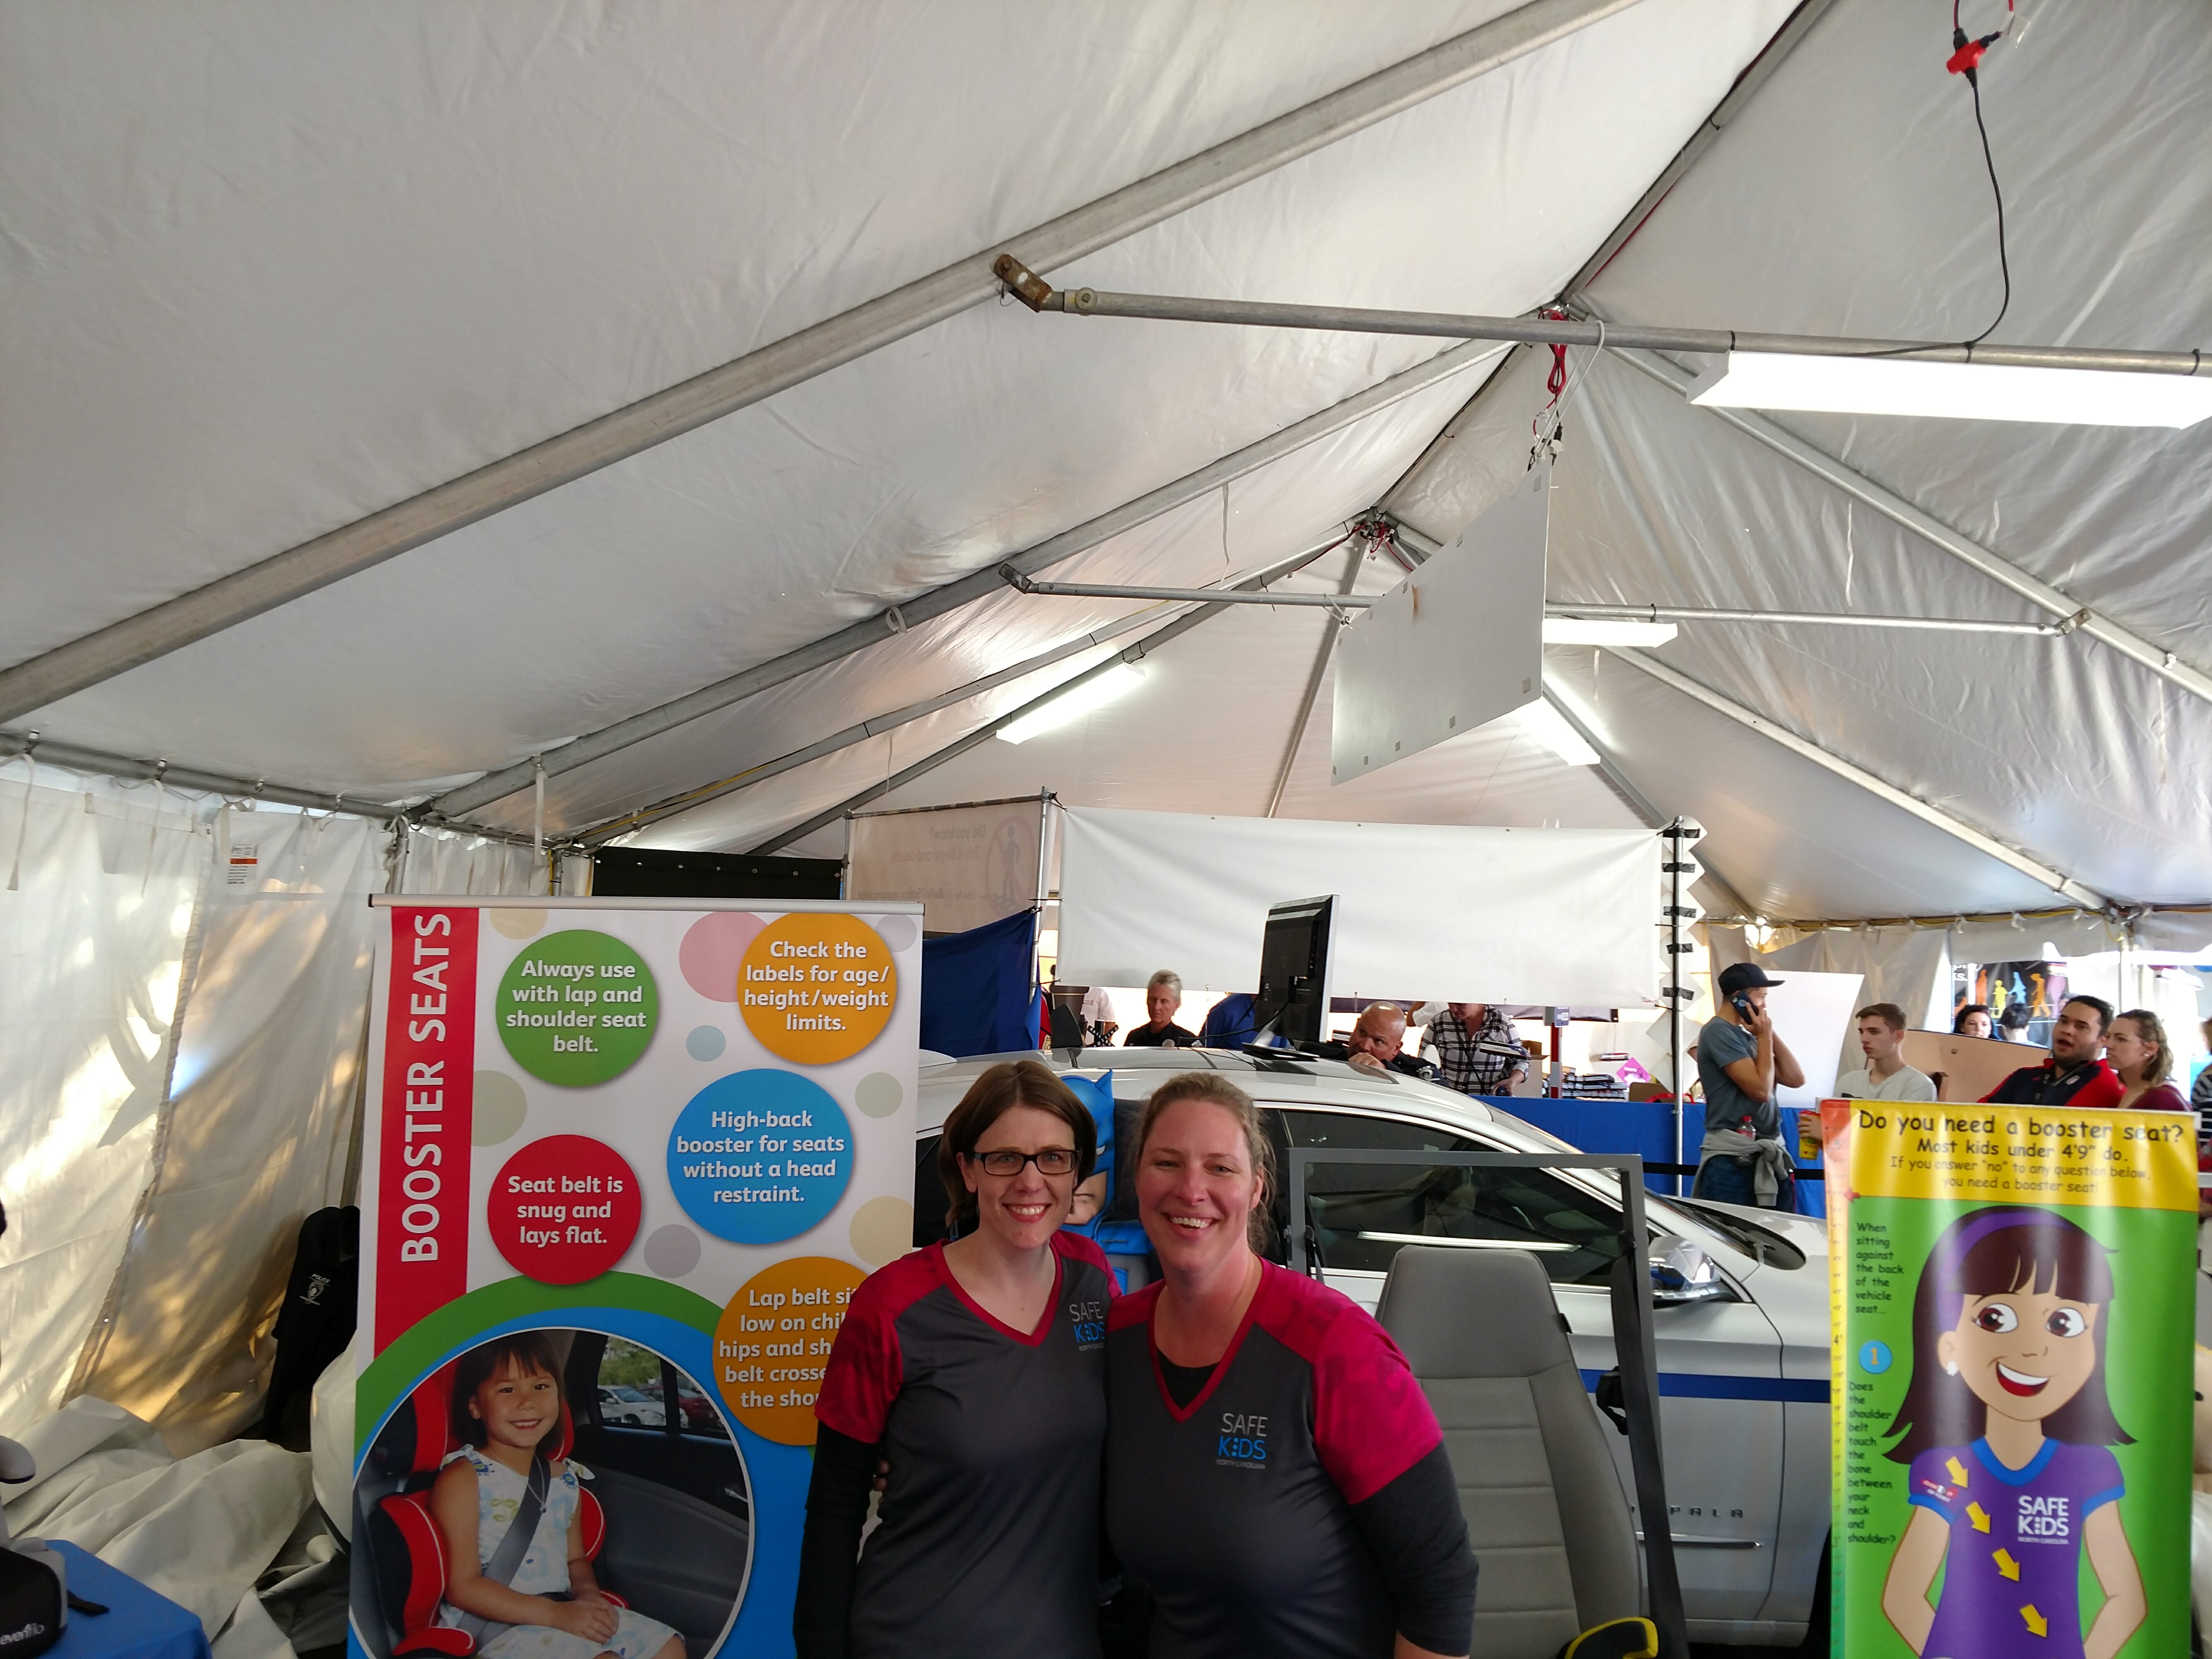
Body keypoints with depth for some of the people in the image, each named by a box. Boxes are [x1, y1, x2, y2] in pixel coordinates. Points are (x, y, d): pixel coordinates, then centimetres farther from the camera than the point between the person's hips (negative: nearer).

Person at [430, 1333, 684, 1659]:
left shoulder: (565, 1479, 11)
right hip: (490, 1629, -7)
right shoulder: (462, 1479, -10)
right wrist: (556, 1614, -20)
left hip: (565, 1616, 7)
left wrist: (588, 1593, -5)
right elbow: (462, 1586, -14)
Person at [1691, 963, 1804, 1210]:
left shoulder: (1746, 1036, 17)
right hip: (1732, 1159, -8)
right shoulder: (1719, 1032, -10)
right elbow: (1761, 1089, -16)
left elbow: (1796, 1079, 12)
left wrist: (1770, 1034, 9)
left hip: (1769, 1156, 8)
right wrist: (1765, 1036, -4)